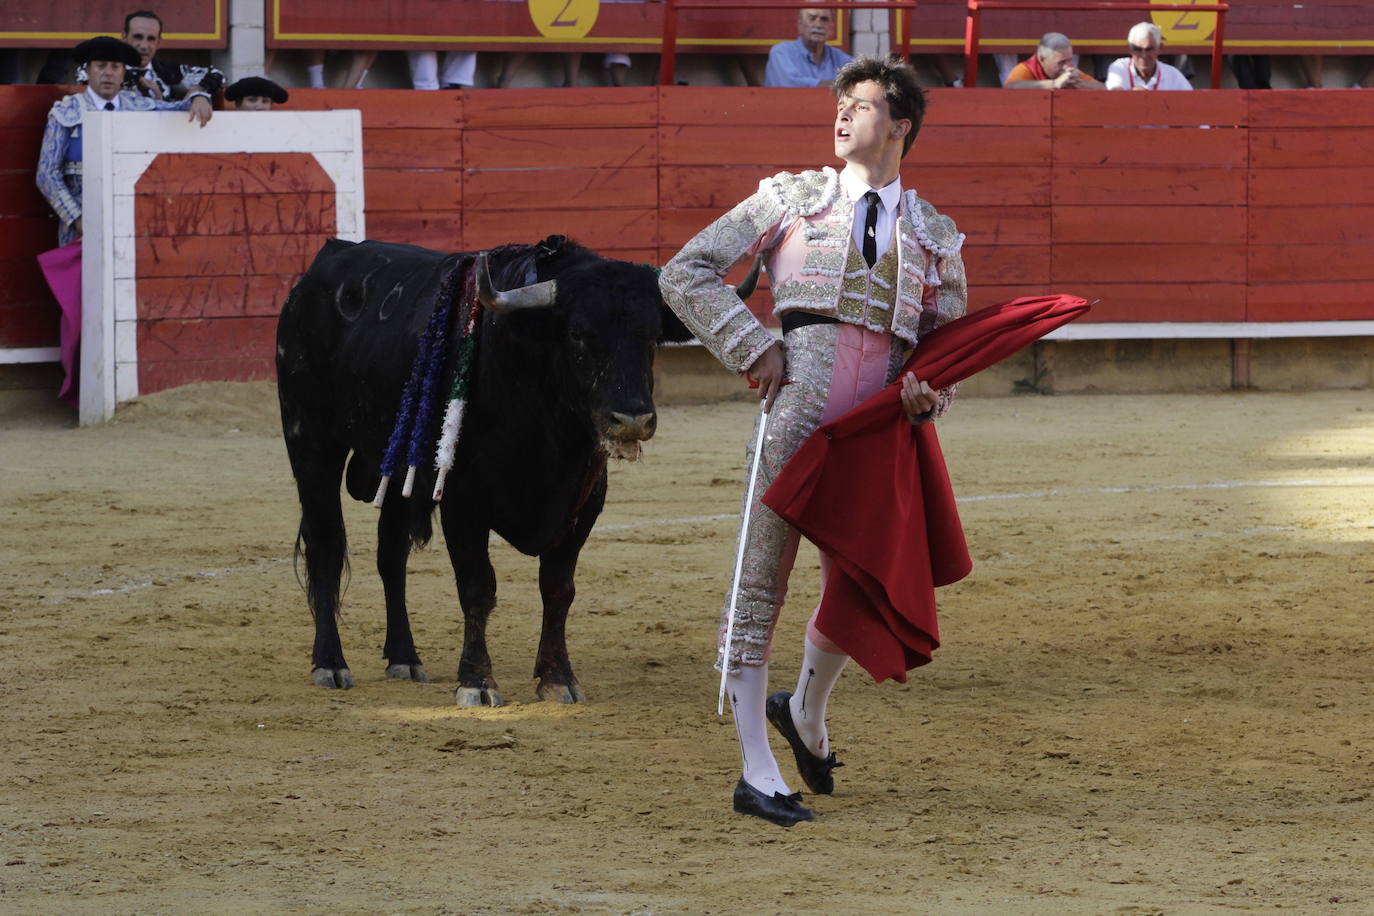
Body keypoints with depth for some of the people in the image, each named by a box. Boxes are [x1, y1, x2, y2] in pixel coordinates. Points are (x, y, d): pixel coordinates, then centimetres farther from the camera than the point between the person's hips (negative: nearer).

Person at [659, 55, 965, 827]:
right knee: (764, 580, -5)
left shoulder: (935, 236, 16)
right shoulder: (792, 199, 9)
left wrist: (930, 393, -5)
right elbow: (686, 273, 7)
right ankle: (758, 776, -1)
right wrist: (752, 348, -4)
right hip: (800, 398, -3)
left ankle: (806, 712, 39)